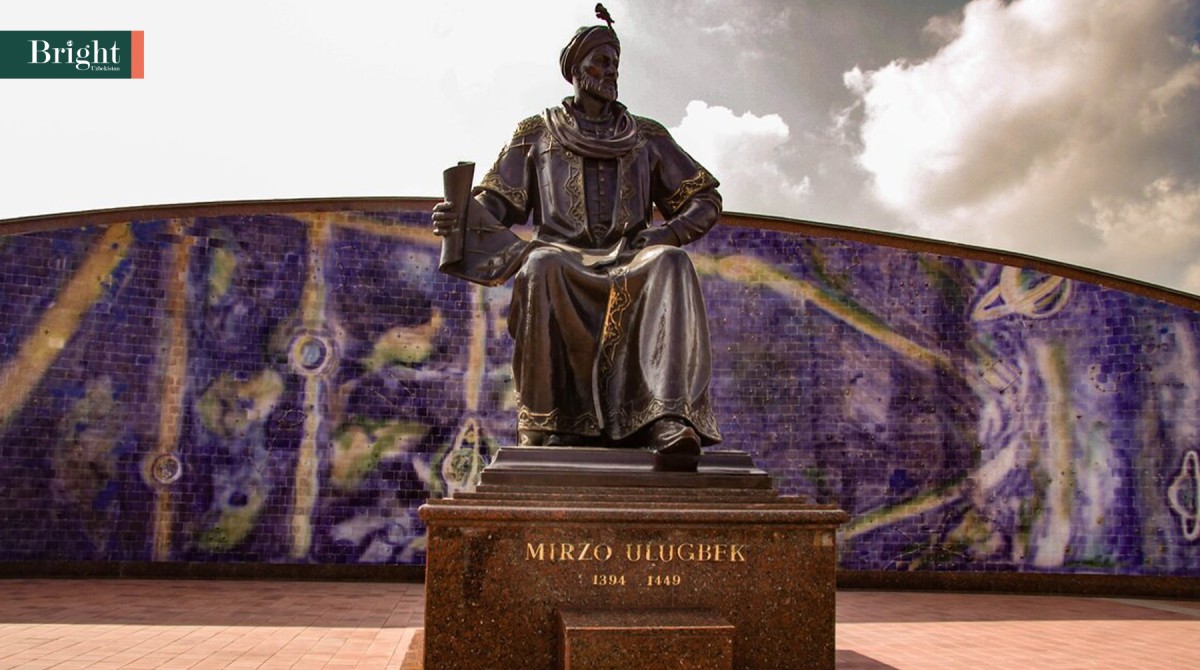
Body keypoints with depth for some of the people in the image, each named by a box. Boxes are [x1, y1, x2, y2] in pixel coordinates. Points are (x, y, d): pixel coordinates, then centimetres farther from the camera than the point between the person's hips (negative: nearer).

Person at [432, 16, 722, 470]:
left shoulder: (647, 137, 23)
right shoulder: (536, 133, 21)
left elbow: (706, 201, 19)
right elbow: (499, 201, 12)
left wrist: (666, 233, -2)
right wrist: (461, 217, -12)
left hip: (631, 263, 1)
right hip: (565, 258, -1)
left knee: (670, 264, -36)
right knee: (540, 266, -38)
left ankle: (671, 420, -54)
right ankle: (549, 426, -35)